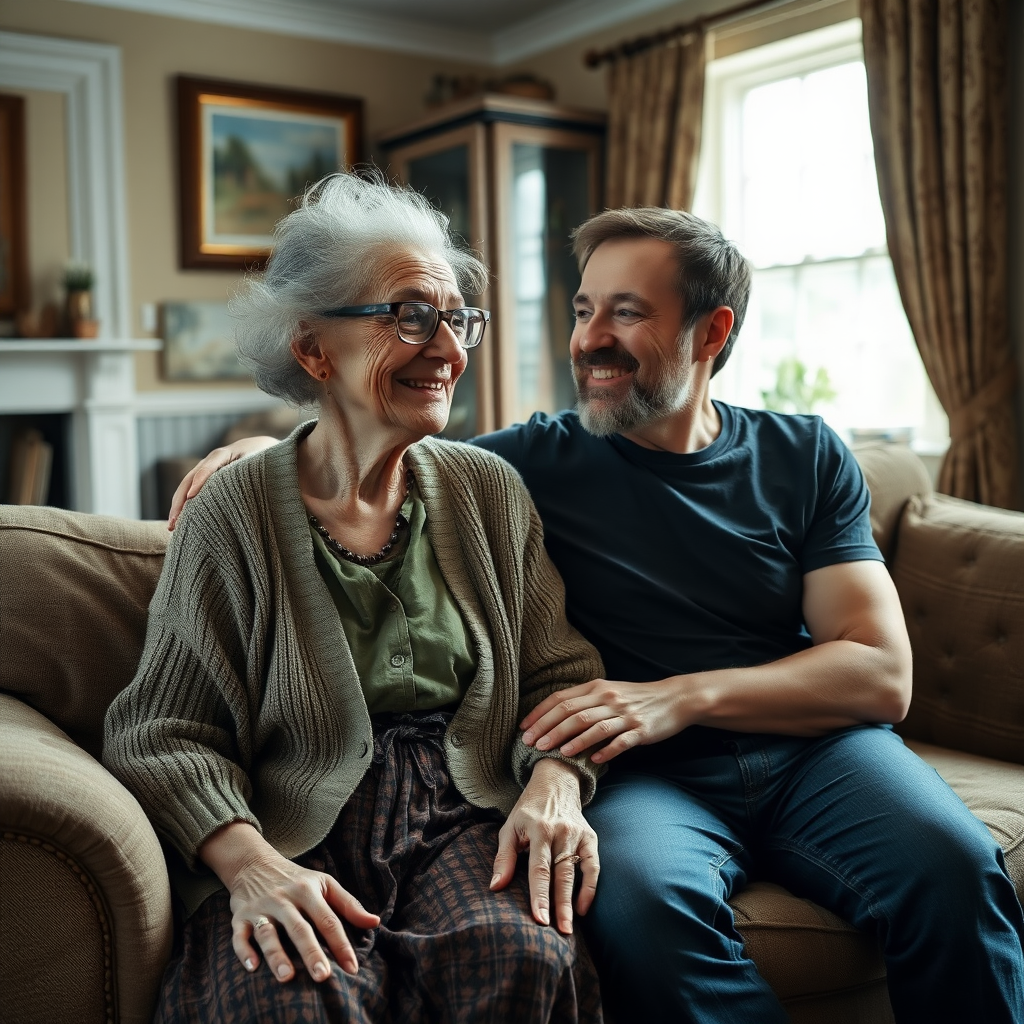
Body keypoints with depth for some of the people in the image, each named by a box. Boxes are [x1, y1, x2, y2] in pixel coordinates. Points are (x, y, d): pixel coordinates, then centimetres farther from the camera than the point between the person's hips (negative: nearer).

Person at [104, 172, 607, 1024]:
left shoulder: (489, 490, 8)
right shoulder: (236, 513, -1)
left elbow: (560, 674, 10)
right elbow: (164, 736, -2)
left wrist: (556, 780, -10)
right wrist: (247, 860, -19)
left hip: (461, 815, 3)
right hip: (293, 833, -2)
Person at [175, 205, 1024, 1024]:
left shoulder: (808, 457, 8)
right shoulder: (542, 459, 6)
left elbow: (882, 674, 0)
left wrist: (682, 697, -13)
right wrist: (274, 445, -4)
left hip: (810, 749, 2)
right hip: (649, 776, -1)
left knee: (950, 864, -28)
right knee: (636, 894, -35)